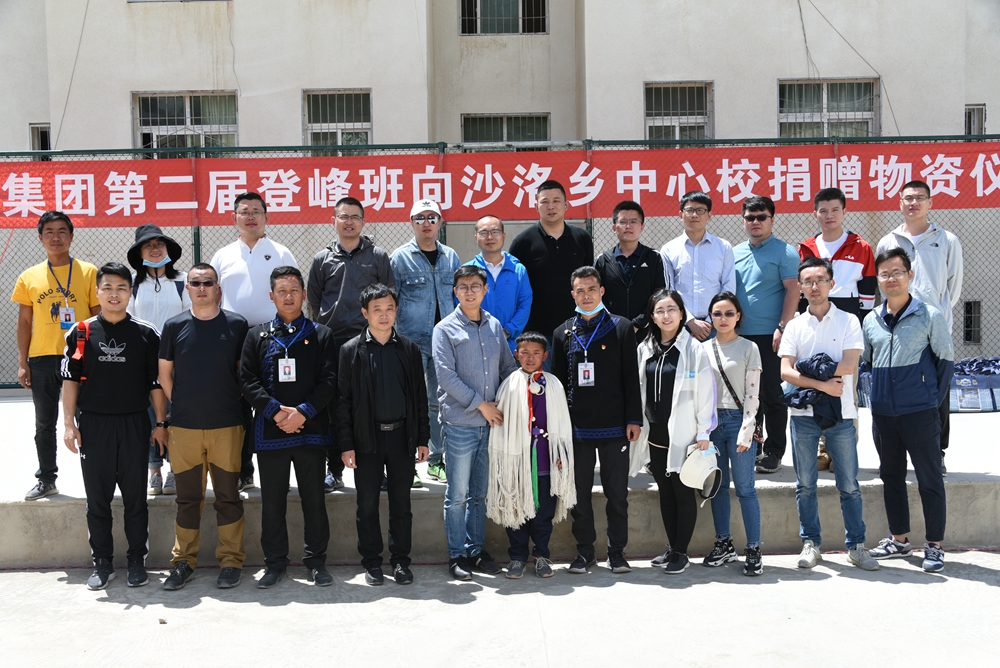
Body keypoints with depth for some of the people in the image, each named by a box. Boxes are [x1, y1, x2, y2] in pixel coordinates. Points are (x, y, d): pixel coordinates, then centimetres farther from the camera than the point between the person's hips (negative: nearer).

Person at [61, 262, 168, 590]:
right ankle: (103, 563, 18)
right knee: (97, 499, 7)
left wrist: (161, 423, 2)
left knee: (135, 498, 7)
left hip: (134, 424, 0)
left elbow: (156, 382, 4)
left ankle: (137, 562, 18)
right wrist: (69, 424, -1)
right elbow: (70, 379, 5)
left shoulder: (145, 333, 2)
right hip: (93, 424, 1)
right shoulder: (81, 333, 3)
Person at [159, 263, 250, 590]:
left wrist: (238, 405, 4)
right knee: (187, 497, 10)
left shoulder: (237, 324, 0)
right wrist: (181, 404, 6)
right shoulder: (175, 326, 3)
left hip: (227, 426, -1)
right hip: (184, 427, 1)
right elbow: (165, 373, 11)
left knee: (228, 496, 5)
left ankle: (231, 560, 16)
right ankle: (184, 560, 21)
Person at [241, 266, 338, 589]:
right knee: (272, 500, 7)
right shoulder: (257, 336, 9)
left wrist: (303, 412, -14)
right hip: (269, 431, 1)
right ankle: (275, 562, 20)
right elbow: (248, 381, 1)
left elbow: (329, 381, -2)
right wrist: (276, 411, -12)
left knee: (314, 498, 6)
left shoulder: (321, 335, 7)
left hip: (312, 429, -1)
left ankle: (316, 560, 17)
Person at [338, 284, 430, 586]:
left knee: (401, 502, 8)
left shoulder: (410, 349, 5)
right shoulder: (351, 350, 0)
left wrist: (423, 438, 4)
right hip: (367, 437, -1)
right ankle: (371, 561, 19)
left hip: (402, 435, 1)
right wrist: (346, 444, -7)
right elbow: (343, 400, -1)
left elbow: (420, 396, 8)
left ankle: (400, 560, 19)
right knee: (367, 503, 7)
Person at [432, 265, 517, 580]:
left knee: (480, 493, 12)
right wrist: (481, 404, -11)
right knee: (457, 494, 2)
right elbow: (446, 376, -11)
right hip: (460, 424, -4)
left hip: (491, 423, 4)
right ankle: (457, 555, 13)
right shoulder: (445, 329, -4)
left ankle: (476, 549, 23)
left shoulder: (495, 326, 10)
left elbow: (508, 368, 16)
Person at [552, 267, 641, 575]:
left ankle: (617, 550, 17)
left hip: (614, 425, -2)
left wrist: (633, 419, -5)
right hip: (577, 427, 2)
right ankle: (585, 550, 19)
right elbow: (557, 380, 10)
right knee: (580, 492, 7)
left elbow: (631, 377, 1)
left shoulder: (621, 328, 3)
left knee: (617, 492, 5)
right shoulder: (563, 333, 9)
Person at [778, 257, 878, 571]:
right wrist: (823, 384, -13)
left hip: (841, 414, -1)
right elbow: (785, 372, -3)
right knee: (805, 485, 7)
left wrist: (810, 368, -10)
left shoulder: (848, 321, 3)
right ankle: (811, 543, 17)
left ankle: (856, 545, 14)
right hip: (804, 414, 2)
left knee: (849, 484, 4)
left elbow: (850, 364, -10)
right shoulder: (794, 326, 7)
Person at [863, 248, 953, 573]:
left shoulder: (930, 316, -5)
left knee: (929, 479, 2)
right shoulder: (871, 320, 7)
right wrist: (877, 397, 10)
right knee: (891, 476, 13)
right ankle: (899, 539, 26)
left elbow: (946, 360, 0)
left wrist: (933, 398, -1)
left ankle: (934, 545, 10)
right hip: (882, 412, 5)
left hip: (920, 412, -5)